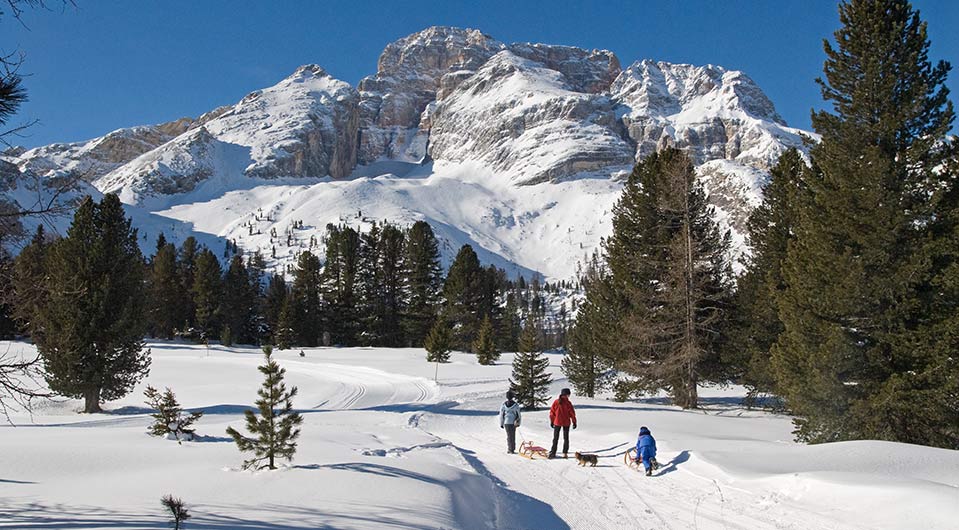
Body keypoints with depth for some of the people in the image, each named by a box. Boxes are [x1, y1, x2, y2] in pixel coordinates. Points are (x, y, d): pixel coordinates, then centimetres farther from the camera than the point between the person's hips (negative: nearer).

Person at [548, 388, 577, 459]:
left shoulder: (556, 402, -6)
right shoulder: (567, 403, -13)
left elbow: (552, 412, 0)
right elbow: (572, 413, -9)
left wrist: (551, 421, 11)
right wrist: (574, 422, 2)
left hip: (557, 422, 1)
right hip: (566, 423, -1)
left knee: (555, 438, 8)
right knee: (566, 438, 12)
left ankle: (553, 453, 3)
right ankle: (564, 453, 10)